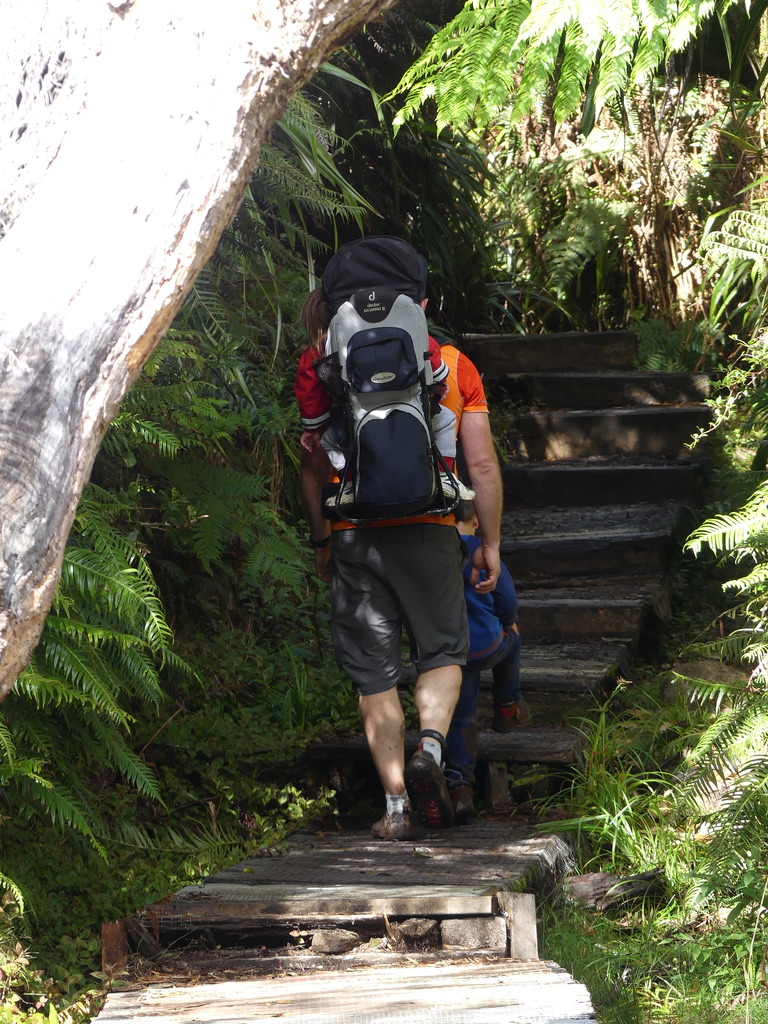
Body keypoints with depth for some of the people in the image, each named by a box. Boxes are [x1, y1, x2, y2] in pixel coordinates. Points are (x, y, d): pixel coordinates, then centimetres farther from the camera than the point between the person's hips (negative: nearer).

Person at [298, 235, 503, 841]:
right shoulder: (454, 366, 4)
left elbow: (314, 466, 5)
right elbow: (482, 466, 1)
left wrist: (320, 540, 15)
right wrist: (491, 543, 9)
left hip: (353, 535, 0)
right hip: (428, 532, 0)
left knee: (375, 672, 7)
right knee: (443, 651, 16)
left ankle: (396, 806, 6)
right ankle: (430, 748, -11)